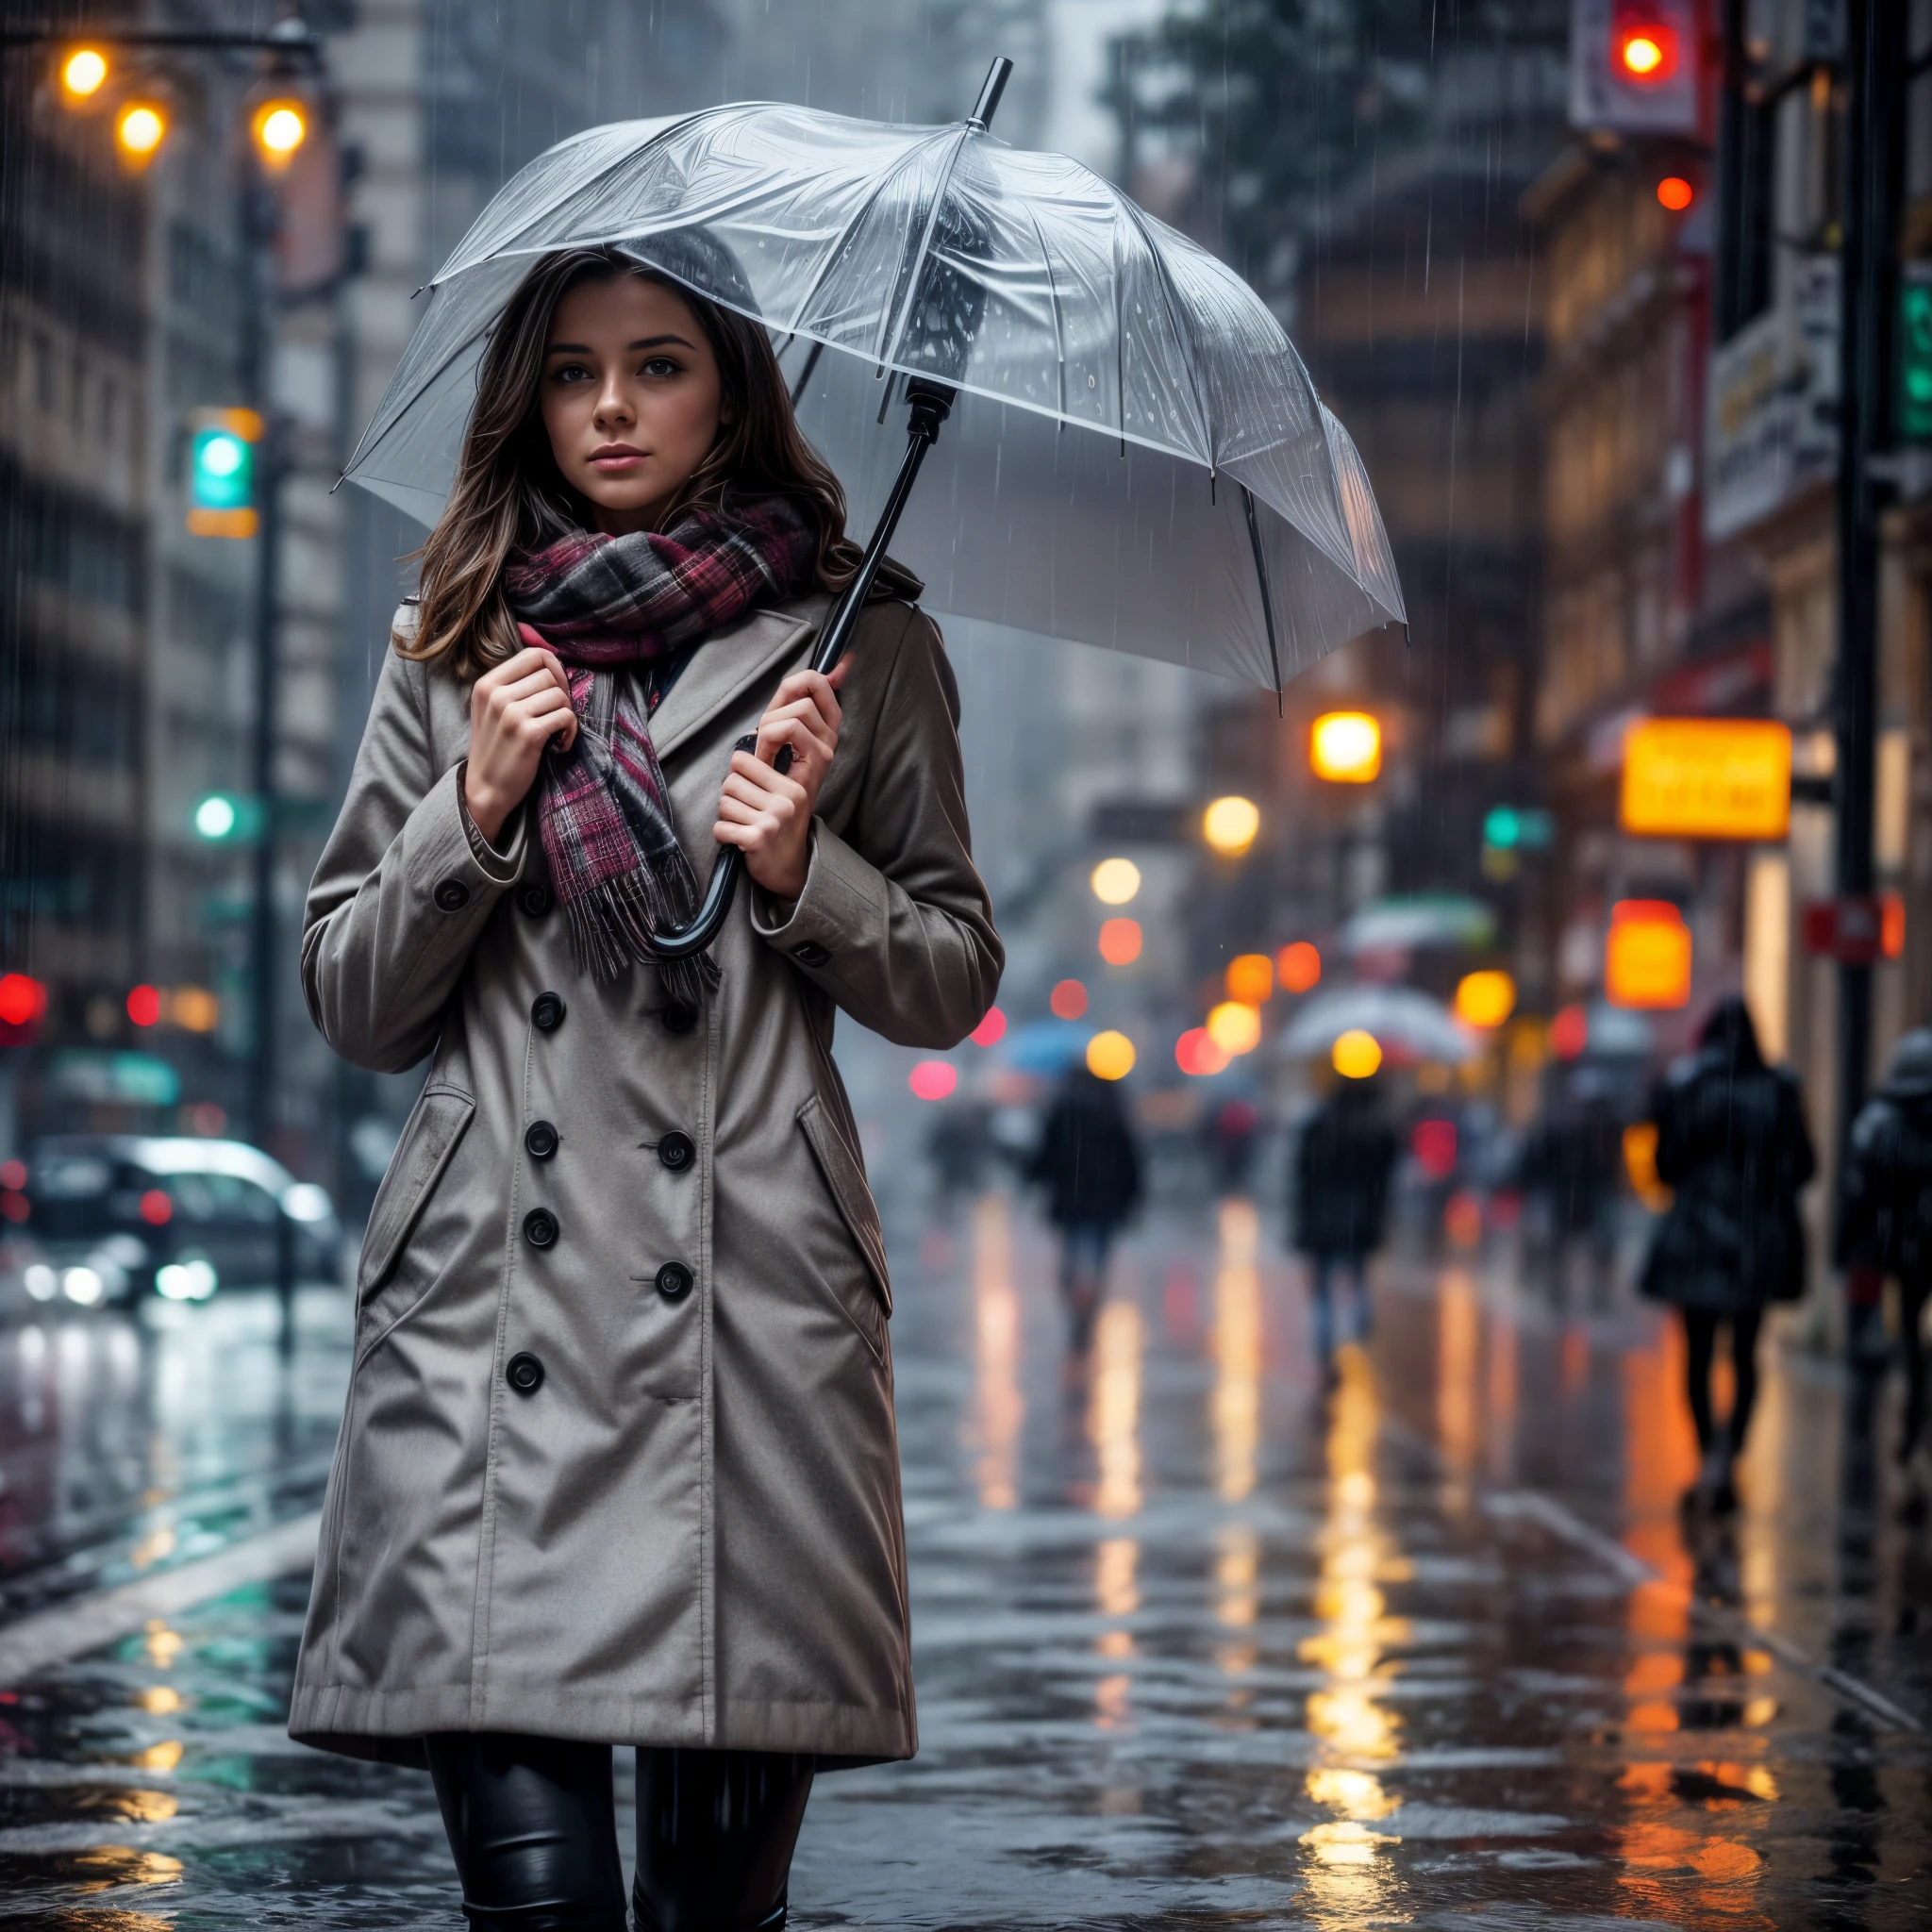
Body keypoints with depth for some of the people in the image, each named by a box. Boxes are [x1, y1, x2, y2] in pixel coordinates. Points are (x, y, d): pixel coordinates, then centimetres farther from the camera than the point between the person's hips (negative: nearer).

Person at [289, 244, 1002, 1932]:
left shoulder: (862, 648, 11)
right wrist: (475, 815, -1)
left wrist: (803, 873, -4)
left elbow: (953, 982, 14)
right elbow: (351, 1004, 14)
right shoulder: (452, 651, 15)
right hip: (489, 1308, 1)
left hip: (754, 1306, 0)